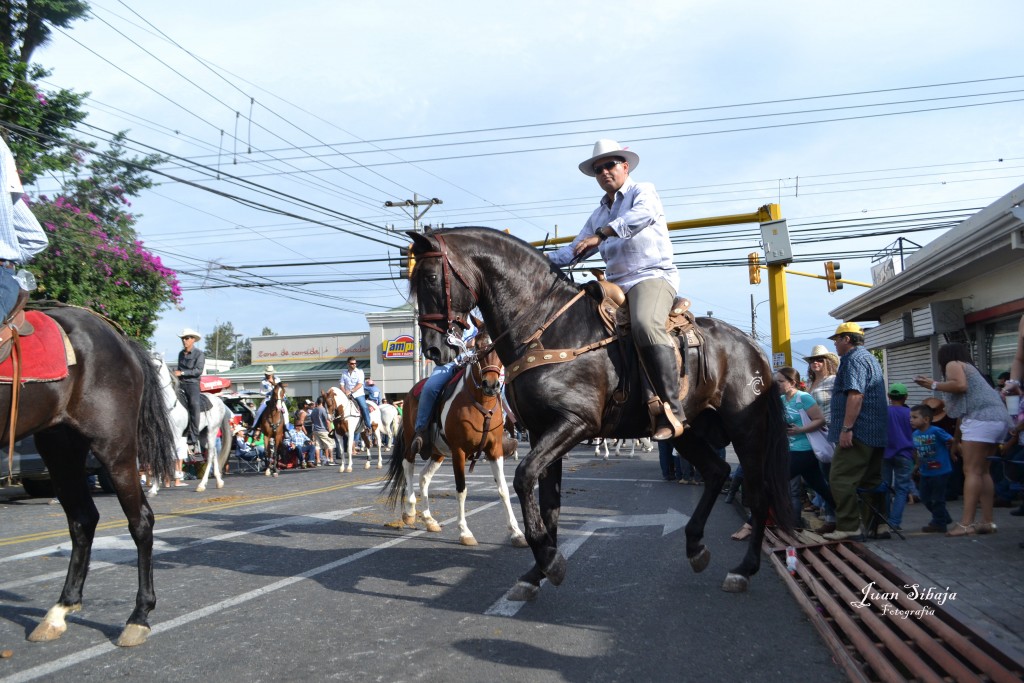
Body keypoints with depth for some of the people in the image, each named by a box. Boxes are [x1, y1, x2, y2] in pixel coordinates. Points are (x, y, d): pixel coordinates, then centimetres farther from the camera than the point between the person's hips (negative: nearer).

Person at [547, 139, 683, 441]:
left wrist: (602, 233, -31)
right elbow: (575, 250, 22)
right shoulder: (599, 215, 24)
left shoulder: (643, 191, 4)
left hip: (654, 276, -8)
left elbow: (643, 214, -20)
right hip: (615, 284, 8)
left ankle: (671, 410, -35)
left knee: (646, 325, -37)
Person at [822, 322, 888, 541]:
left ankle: (848, 527, -10)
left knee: (841, 480, -10)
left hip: (858, 432, -11)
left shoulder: (853, 359, -11)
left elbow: (855, 394, -22)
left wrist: (846, 428, -24)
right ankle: (873, 527, 15)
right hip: (876, 433, 11)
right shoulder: (869, 358, 23)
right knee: (870, 481, 12)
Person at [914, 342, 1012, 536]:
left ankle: (966, 524, -18)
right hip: (998, 419, 10)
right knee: (983, 471, 13)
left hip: (981, 419, -10)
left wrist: (934, 385, -6)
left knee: (971, 471, -13)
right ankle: (987, 522, 12)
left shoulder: (953, 364, 4)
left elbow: (961, 385, -16)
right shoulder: (967, 366, 29)